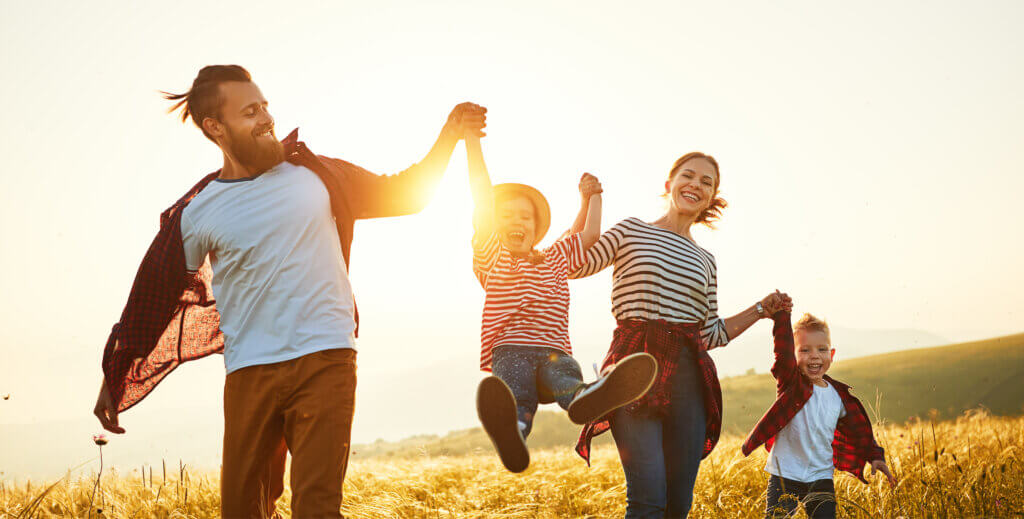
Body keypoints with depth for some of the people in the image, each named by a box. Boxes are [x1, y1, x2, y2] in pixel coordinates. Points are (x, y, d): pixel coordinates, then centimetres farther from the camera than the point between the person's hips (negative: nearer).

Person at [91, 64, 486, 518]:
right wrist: (113, 379, 15)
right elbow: (155, 297, 12)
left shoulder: (313, 174, 8)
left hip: (325, 361, 0)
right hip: (249, 374, 1)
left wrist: (451, 133, 8)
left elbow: (404, 193, 18)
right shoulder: (197, 213, 4)